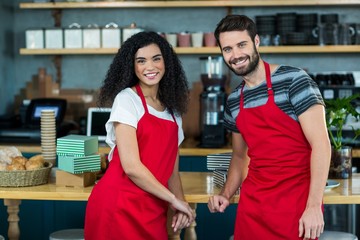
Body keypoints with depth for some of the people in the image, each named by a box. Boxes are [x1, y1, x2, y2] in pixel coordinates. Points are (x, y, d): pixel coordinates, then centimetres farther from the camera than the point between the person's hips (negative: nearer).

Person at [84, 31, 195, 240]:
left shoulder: (173, 110, 13)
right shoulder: (126, 99, -7)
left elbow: (172, 169, 14)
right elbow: (131, 166, -15)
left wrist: (180, 203, -3)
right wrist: (173, 199, -9)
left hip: (152, 211, 6)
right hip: (119, 207, -6)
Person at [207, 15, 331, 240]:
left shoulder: (293, 80, -10)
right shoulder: (233, 102, 9)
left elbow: (321, 144, -14)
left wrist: (314, 206, -19)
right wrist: (226, 195, 5)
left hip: (296, 205, -5)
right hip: (252, 205, 6)